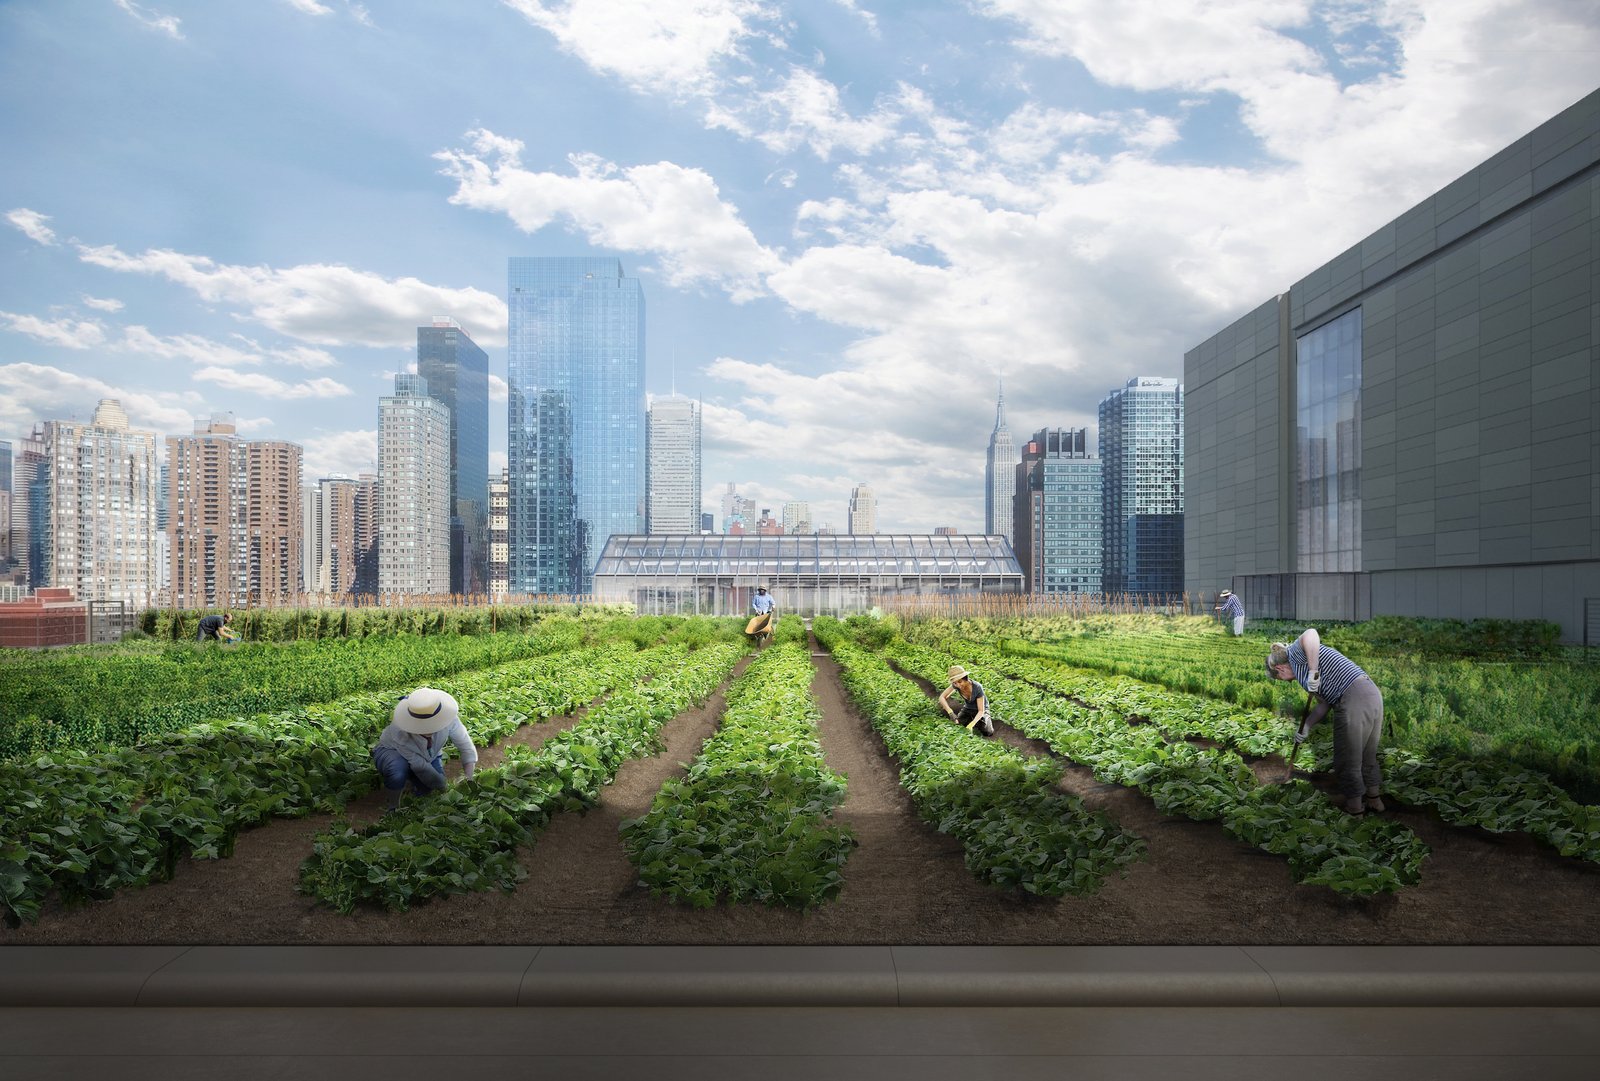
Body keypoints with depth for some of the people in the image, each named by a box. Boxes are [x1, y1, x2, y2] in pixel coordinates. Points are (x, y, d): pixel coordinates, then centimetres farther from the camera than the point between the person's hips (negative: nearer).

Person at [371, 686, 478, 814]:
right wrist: (444, 787, -24)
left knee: (427, 789, -16)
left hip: (428, 755, 4)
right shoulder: (399, 730, -40)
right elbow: (419, 765, -31)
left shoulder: (448, 719, -33)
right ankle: (393, 806, -6)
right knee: (398, 773, -36)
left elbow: (468, 750, -23)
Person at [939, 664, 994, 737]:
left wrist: (971, 725, -45)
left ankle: (987, 719, 8)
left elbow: (981, 711, -30)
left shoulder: (977, 687, -35)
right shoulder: (956, 684, -24)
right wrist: (950, 712, -38)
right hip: (967, 709, 3)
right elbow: (942, 697, -22)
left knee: (988, 733, -24)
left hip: (981, 710, -3)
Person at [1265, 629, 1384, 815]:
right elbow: (1324, 703, 23)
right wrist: (1306, 726, 19)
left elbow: (1310, 633, -27)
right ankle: (1374, 799, 38)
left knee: (1347, 759, 9)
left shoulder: (1295, 652, -1)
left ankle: (1354, 804, 23)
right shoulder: (1303, 660, 25)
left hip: (1353, 702, -10)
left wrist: (1312, 671, -23)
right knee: (1367, 756, 25)